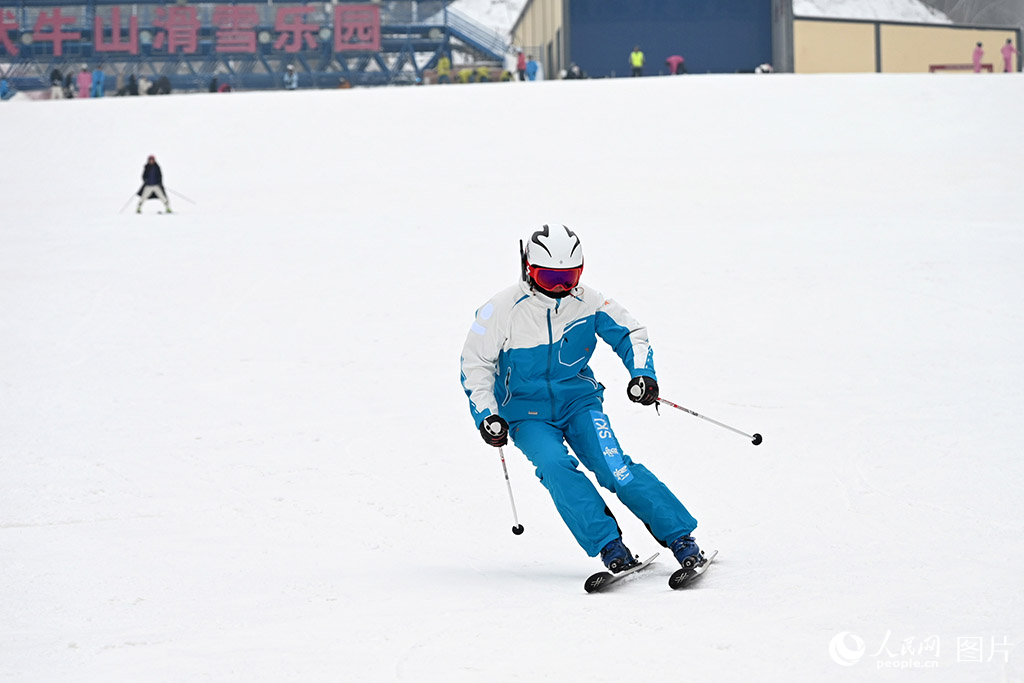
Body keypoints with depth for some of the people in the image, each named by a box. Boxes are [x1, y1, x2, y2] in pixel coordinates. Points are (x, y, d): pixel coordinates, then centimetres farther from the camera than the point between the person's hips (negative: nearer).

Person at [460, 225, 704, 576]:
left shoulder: (588, 302, -5)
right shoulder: (502, 310, -11)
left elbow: (630, 334, 7)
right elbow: (475, 364, -3)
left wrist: (642, 373, -10)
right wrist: (486, 415, -12)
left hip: (579, 400, 1)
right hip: (527, 412, -1)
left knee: (613, 465, -20)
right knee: (555, 465, -29)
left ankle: (681, 538, -16)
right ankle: (608, 545, -28)